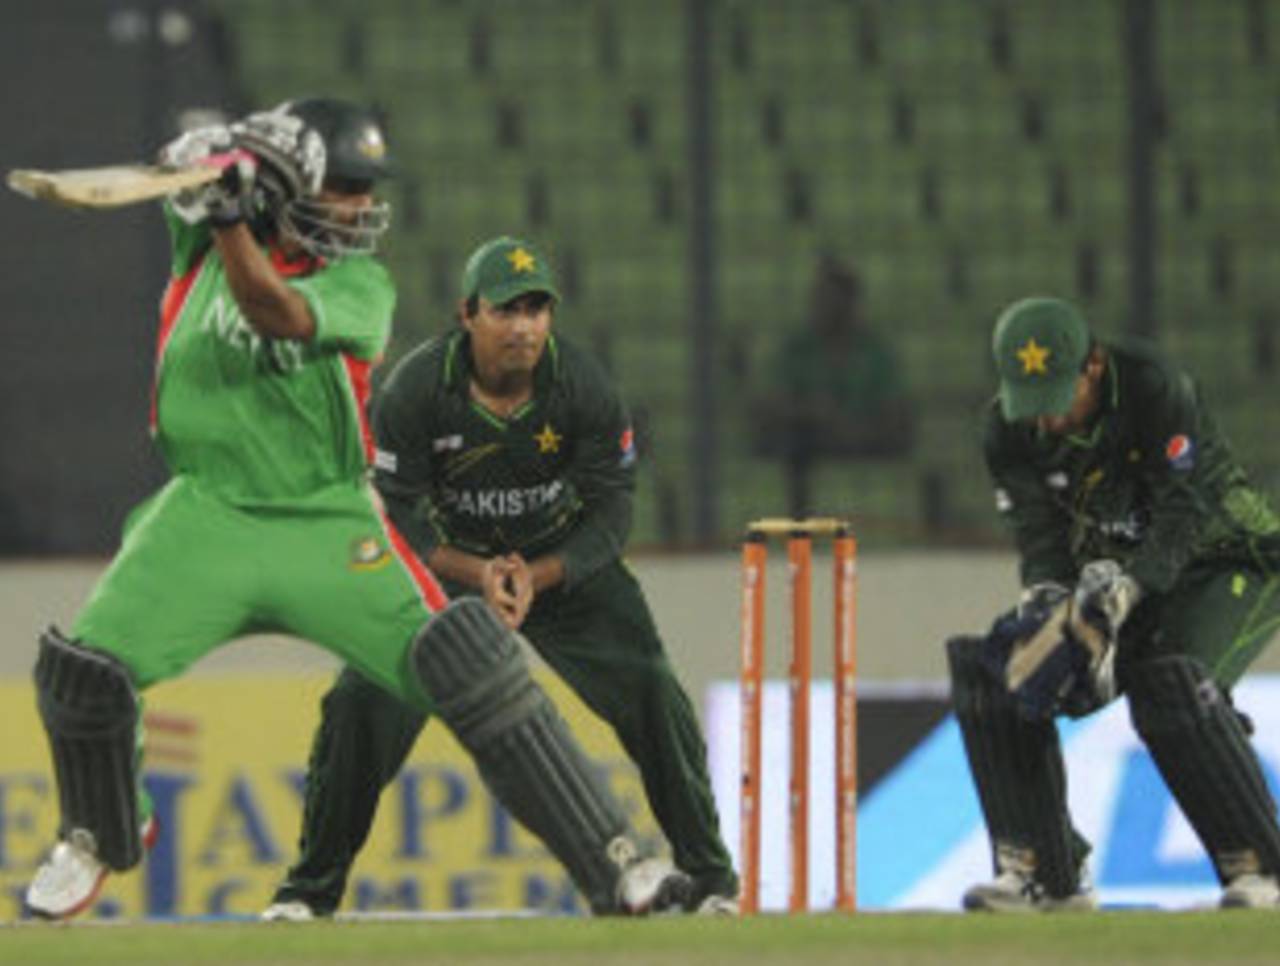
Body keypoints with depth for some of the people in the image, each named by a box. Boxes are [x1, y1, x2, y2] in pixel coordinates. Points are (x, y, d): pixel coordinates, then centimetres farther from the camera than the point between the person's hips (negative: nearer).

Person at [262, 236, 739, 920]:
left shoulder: (584, 387, -19)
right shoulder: (415, 389, -22)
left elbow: (609, 513, -14)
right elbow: (395, 512, -17)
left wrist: (536, 578, -29)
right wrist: (476, 575, -32)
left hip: (566, 563, 1)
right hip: (446, 562, 0)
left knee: (652, 697, -14)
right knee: (362, 702, -14)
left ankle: (709, 877, 3)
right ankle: (312, 887, 3)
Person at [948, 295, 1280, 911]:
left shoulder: (1157, 389, -26)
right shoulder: (1011, 428, -9)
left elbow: (1185, 512, -30)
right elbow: (1041, 536, -12)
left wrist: (1119, 591, -44)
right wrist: (1049, 604, -34)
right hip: (1116, 574, 6)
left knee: (1171, 684, -34)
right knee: (997, 672, -11)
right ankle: (1042, 875, -6)